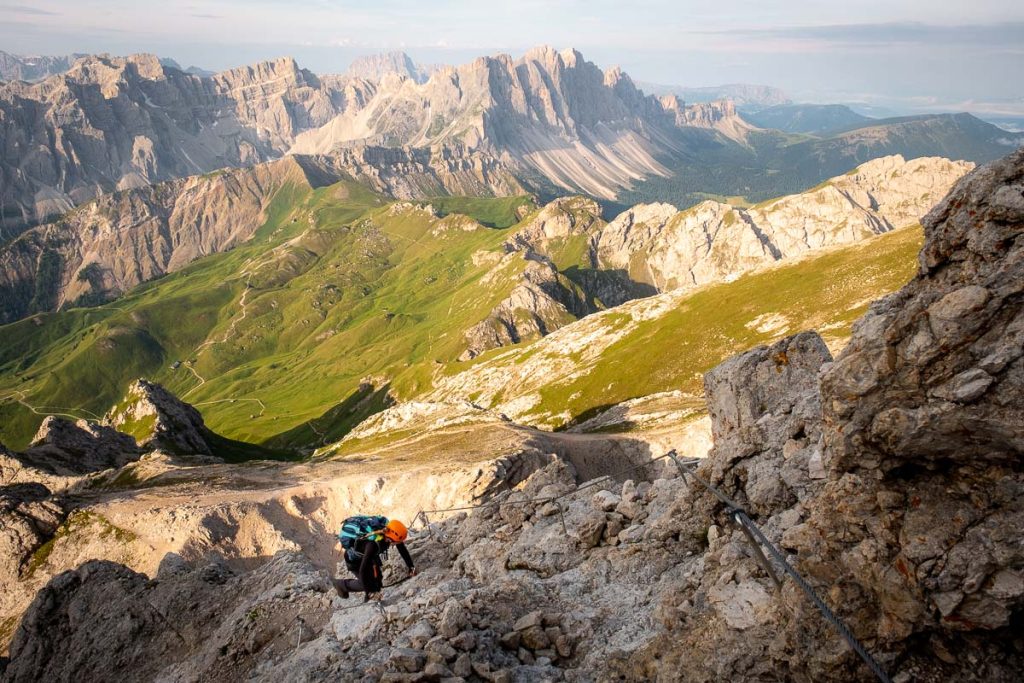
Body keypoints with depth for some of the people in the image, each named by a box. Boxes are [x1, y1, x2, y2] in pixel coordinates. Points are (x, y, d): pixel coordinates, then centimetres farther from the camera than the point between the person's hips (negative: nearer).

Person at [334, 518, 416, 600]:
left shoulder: (388, 531, -25)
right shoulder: (373, 544, -43)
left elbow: (403, 549, -8)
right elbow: (362, 569, -39)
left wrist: (411, 566, -8)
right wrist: (368, 591, -32)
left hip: (365, 555, 6)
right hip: (354, 560, -6)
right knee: (370, 584, -6)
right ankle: (341, 584, 11)